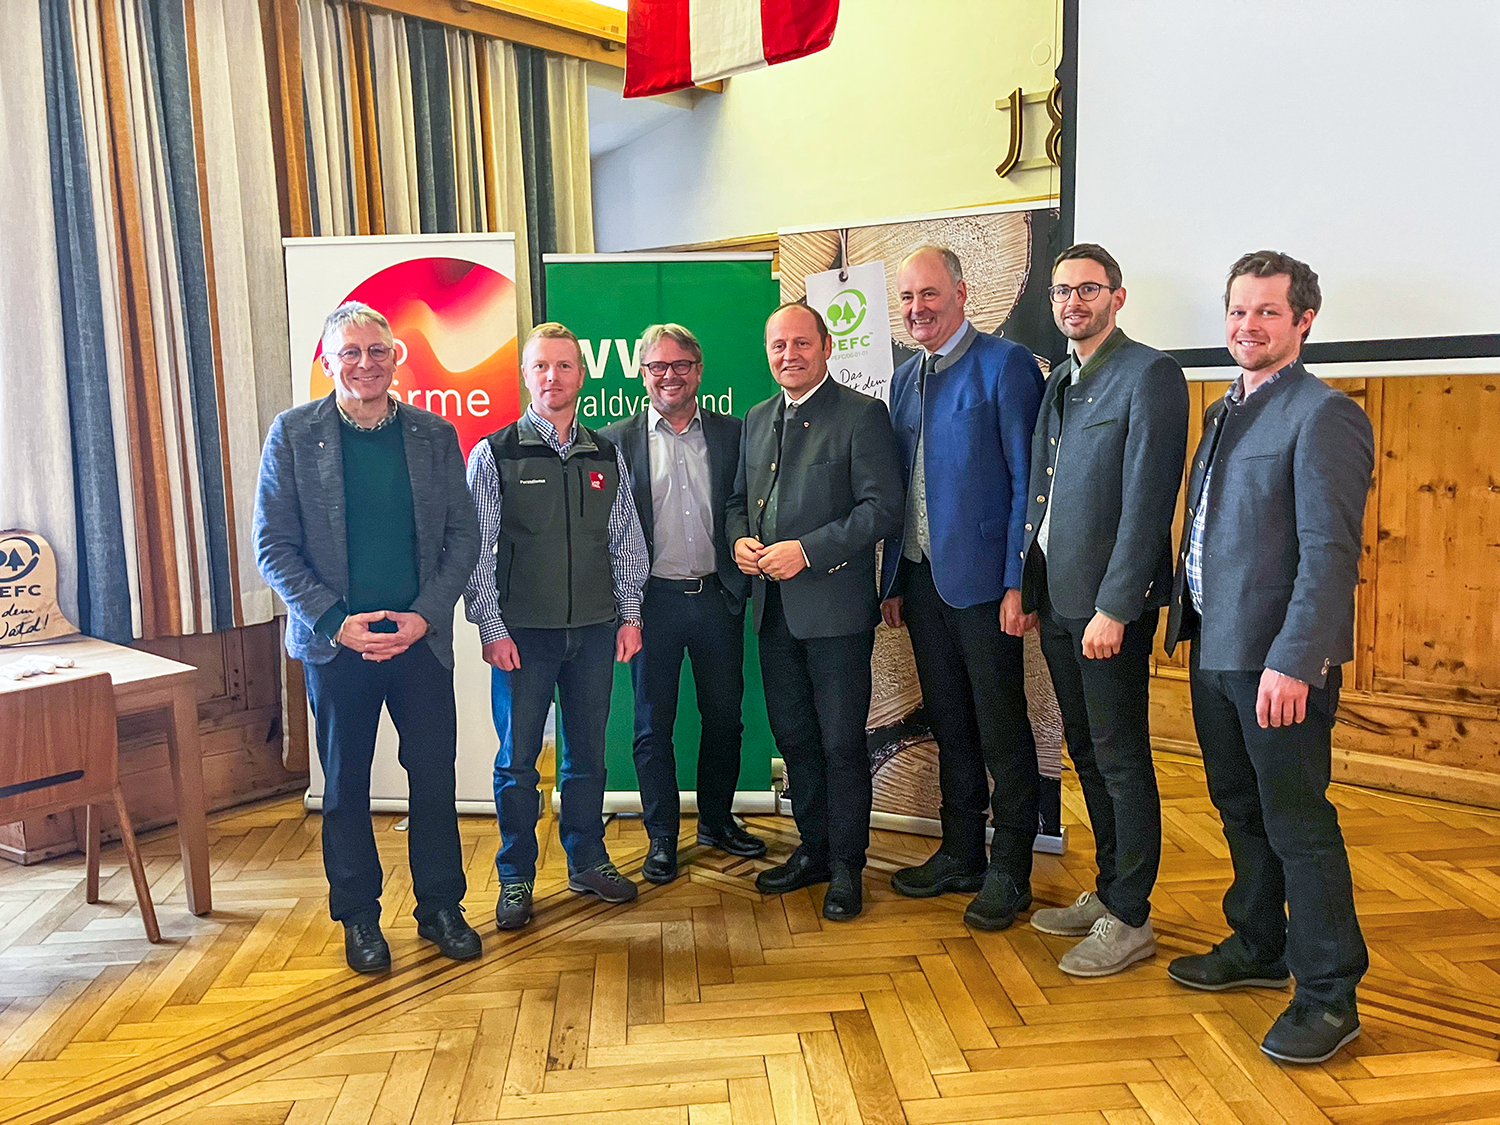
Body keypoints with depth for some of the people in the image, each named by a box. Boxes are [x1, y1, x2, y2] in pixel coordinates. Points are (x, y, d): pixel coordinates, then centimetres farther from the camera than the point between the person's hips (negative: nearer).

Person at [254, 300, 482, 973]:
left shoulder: (435, 434, 3)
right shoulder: (294, 433, -1)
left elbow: (463, 537, 3)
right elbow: (273, 545, -4)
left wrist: (424, 615, -9)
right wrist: (336, 621, -13)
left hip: (421, 635, 1)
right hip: (335, 640, -1)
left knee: (434, 774, 7)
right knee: (345, 783, 10)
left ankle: (440, 908, 24)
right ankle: (359, 918, 26)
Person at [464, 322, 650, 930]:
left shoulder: (606, 456, 8)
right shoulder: (493, 454, -3)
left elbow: (626, 541, 12)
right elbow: (476, 550, -4)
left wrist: (629, 615, 7)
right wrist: (491, 628, -9)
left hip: (594, 631, 3)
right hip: (522, 633, -3)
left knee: (587, 752, 14)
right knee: (518, 760, 6)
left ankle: (588, 861, 31)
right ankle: (515, 879, 21)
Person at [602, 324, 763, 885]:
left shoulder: (734, 433, 5)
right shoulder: (617, 440, 0)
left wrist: (743, 578, -5)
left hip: (718, 596, 2)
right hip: (654, 600, -2)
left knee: (724, 717, 12)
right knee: (654, 724, 6)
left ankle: (717, 820, 31)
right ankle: (662, 838, 20)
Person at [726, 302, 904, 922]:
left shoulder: (862, 414, -6)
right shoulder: (757, 419, 15)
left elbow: (882, 507, -14)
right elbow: (738, 499, 21)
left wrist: (807, 550, -20)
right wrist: (739, 539, -1)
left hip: (835, 607, -6)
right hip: (773, 608, 7)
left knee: (842, 744, 3)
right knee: (793, 738, 15)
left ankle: (845, 866, 18)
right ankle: (813, 850, 31)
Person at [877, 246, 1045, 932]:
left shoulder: (1005, 365, -7)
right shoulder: (905, 378, 14)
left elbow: (1026, 481, -11)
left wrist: (1018, 583, -16)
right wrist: (893, 581, 12)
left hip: (981, 579, -7)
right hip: (921, 578, 7)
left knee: (1002, 731, 4)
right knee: (948, 724, 16)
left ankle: (1010, 870, 18)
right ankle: (960, 855, 29)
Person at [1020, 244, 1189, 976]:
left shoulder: (1149, 375, -9)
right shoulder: (1059, 382, 16)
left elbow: (1147, 502, -16)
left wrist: (1113, 608, -20)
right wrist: (1030, 588, 11)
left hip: (1109, 605, -8)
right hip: (1058, 601, 8)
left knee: (1121, 763, 2)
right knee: (1088, 756, 17)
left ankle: (1129, 919, 15)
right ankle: (1106, 893, 31)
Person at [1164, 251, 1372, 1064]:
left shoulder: (1324, 415, -11)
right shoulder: (1225, 411, 15)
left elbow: (1330, 553, -19)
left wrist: (1292, 662, -25)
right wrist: (1186, 619, 13)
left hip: (1278, 659, -8)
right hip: (1213, 649, 8)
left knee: (1298, 826, 1)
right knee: (1241, 813, 19)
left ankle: (1328, 996, 16)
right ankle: (1257, 949, 37)